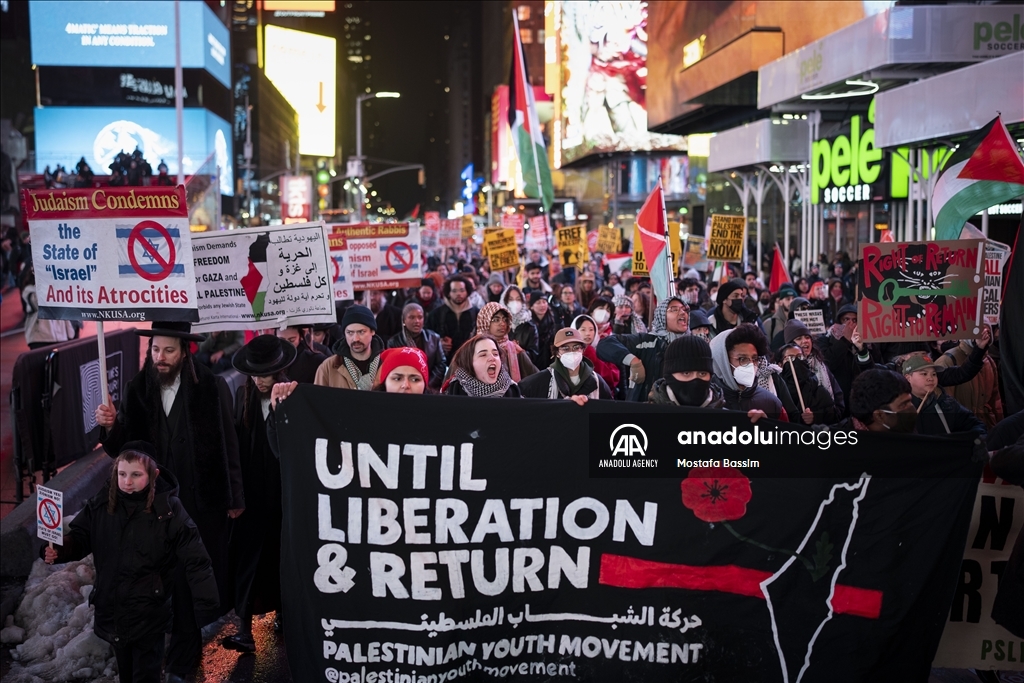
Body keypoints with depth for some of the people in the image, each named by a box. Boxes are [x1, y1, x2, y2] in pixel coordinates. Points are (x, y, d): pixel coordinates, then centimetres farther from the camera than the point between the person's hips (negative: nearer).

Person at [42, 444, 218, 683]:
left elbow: (195, 560, -18)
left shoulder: (168, 509, -19)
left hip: (149, 612, -4)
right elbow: (79, 536, 4)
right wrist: (57, 550, -19)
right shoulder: (101, 503, -8)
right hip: (111, 608, 4)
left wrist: (207, 605, -23)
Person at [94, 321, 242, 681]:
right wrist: (111, 427, -20)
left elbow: (228, 445, -10)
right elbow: (123, 450, 2)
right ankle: (184, 652, 26)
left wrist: (235, 497, -8)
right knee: (173, 574, 10)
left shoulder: (211, 388, -11)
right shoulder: (137, 391, 0)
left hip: (204, 500, -3)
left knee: (209, 567, 9)